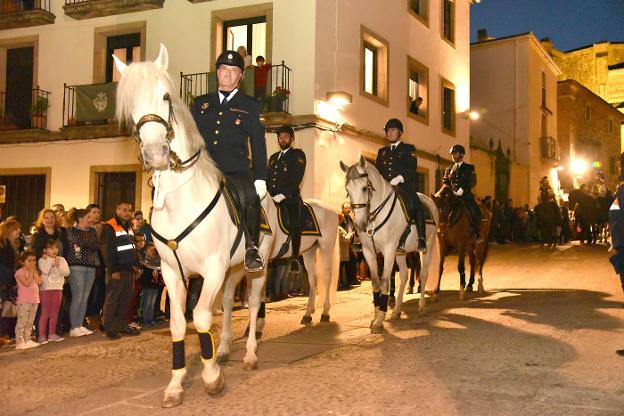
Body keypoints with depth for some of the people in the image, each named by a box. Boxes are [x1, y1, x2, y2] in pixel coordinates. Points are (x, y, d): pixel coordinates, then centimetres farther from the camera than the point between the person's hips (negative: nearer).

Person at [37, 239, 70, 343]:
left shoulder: (61, 260, 8)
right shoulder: (42, 260, -2)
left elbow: (66, 272, -2)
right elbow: (45, 271, -20)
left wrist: (58, 265, -15)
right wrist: (49, 260, -13)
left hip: (58, 289, 4)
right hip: (45, 289, -4)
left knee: (55, 312, 8)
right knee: (45, 312, -4)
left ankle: (52, 334, 16)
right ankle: (42, 335, -1)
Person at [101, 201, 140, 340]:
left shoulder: (129, 227, 17)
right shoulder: (110, 227, -10)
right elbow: (107, 250, -15)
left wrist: (136, 265, 13)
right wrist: (113, 270, -19)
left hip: (129, 270, 8)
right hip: (117, 270, -8)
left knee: (126, 299, 11)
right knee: (112, 299, -4)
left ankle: (122, 325, 19)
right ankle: (109, 328, -1)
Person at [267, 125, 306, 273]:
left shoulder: (298, 155, 7)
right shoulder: (273, 157, 26)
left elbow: (296, 178, -7)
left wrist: (283, 195, -17)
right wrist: (269, 194, 2)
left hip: (290, 197, -6)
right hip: (272, 198, 6)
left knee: (294, 224, -26)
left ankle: (295, 258, -23)